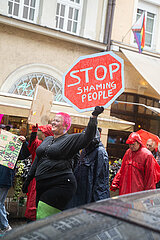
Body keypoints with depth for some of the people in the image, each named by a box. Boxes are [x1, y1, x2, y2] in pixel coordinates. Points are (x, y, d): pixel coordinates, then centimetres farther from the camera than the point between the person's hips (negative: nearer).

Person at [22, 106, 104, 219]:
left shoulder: (71, 139, -1)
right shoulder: (47, 139, 19)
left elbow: (87, 137, -17)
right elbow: (37, 160, 25)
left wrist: (94, 117, -26)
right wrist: (28, 179, 26)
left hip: (61, 185, -7)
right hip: (42, 185, 7)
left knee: (44, 221, -13)